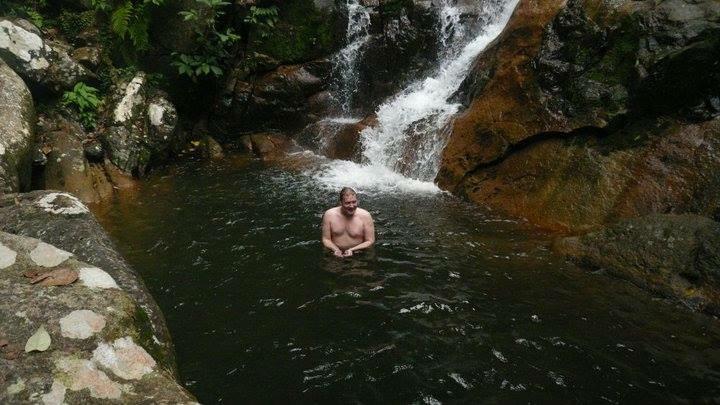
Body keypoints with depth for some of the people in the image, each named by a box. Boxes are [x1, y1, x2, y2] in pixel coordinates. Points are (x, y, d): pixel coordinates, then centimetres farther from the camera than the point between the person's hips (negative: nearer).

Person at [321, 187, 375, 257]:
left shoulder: (365, 216, -8)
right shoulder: (329, 215, -4)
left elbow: (370, 241, -4)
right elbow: (326, 239, 3)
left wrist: (352, 250, -17)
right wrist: (335, 250, -16)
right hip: (335, 256, 0)